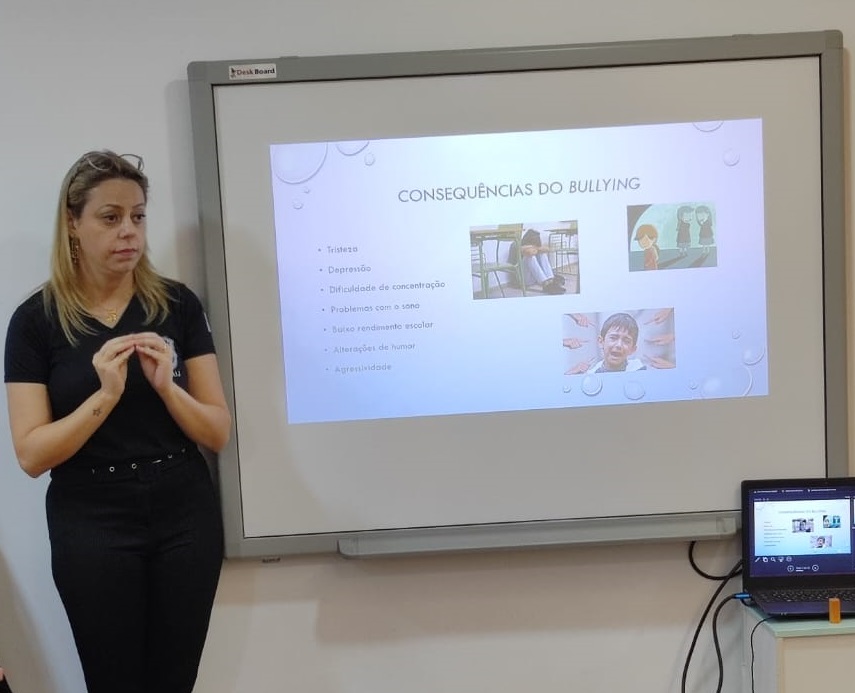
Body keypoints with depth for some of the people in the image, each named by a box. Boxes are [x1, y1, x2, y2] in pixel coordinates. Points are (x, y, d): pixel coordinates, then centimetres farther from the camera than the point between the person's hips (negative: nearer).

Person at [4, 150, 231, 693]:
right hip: (93, 525, -1)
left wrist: (165, 385, -19)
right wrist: (105, 395, -21)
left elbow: (219, 434, -2)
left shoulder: (178, 304, -1)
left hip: (186, 515, 2)